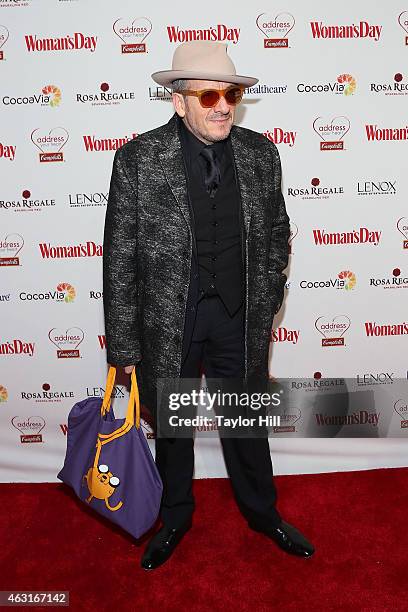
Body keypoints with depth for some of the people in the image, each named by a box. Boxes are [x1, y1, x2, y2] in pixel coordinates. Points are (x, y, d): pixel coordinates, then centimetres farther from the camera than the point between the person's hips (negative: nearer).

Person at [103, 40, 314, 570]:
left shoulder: (260, 152, -2)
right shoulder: (138, 159, -12)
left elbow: (277, 229, 11)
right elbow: (120, 258, -10)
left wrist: (269, 297, 8)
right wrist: (124, 346, -9)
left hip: (241, 322, 2)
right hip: (166, 323, -1)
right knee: (171, 429, 19)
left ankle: (263, 513, 47)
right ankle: (175, 518, 47)